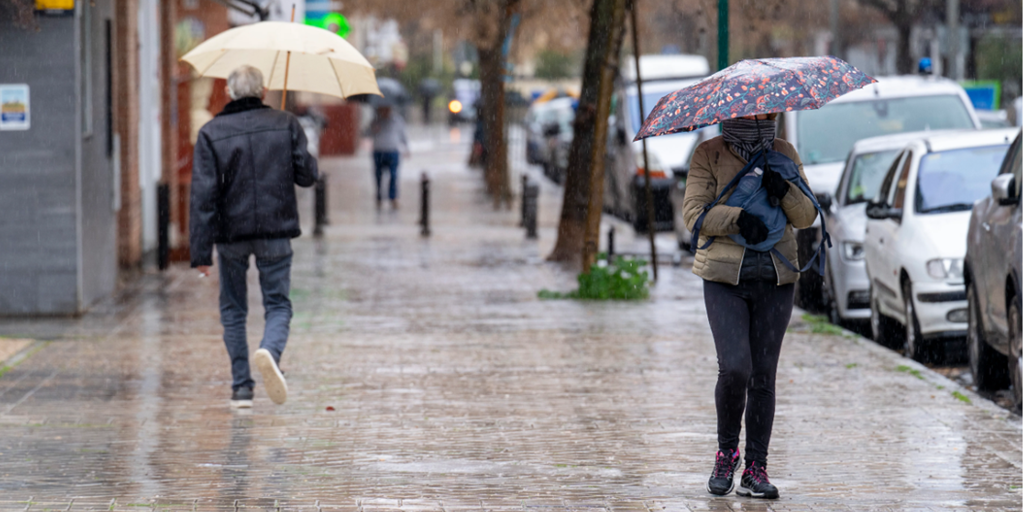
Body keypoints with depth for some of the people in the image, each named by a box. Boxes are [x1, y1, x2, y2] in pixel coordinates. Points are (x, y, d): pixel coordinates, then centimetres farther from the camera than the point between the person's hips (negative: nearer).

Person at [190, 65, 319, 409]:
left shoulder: (211, 133, -3)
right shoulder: (286, 125, 0)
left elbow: (203, 195, -8)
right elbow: (307, 175, 2)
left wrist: (201, 251, -8)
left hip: (231, 234, 0)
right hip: (275, 233, 0)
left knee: (233, 311, 13)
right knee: (278, 305, 6)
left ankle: (241, 387, 11)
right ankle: (270, 351, -26)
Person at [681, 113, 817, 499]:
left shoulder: (784, 154, 12)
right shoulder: (709, 155, 3)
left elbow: (806, 216, 8)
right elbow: (693, 212, -6)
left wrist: (784, 192, -12)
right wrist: (739, 218, -20)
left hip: (776, 279, 3)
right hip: (725, 278, -3)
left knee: (764, 376, 1)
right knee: (735, 368, -15)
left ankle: (756, 470, 6)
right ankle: (727, 451, 9)